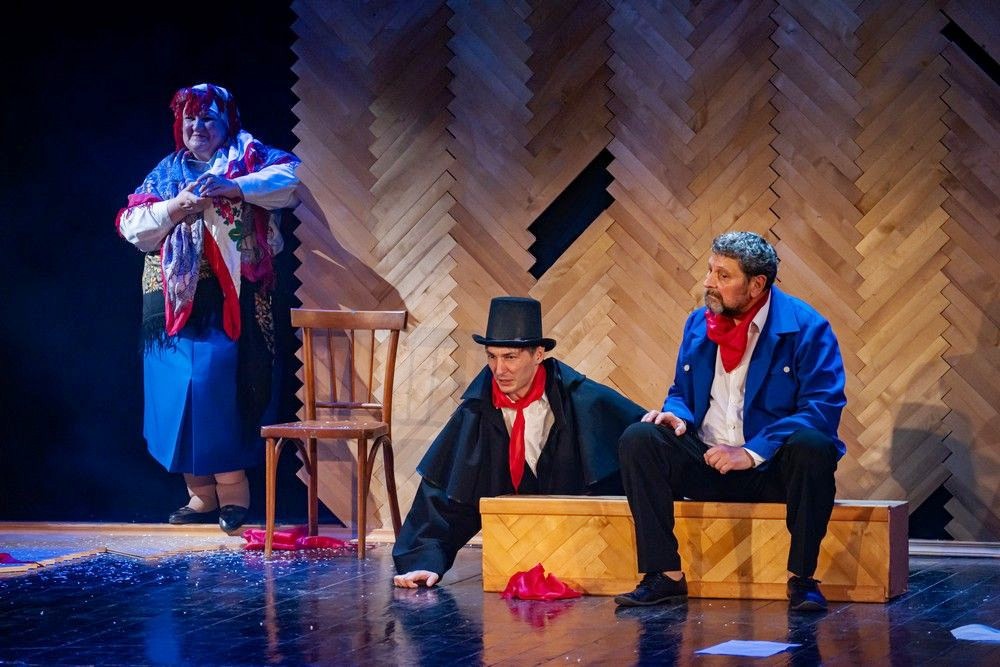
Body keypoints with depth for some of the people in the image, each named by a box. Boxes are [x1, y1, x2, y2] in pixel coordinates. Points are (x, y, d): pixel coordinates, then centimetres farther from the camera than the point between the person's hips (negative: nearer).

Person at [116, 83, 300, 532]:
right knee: (177, 392, 1)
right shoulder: (165, 173, 19)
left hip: (227, 298, -5)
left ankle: (232, 489, -8)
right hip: (173, 299, 5)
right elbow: (131, 226, 11)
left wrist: (231, 187, -22)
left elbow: (290, 180, -10)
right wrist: (175, 208, -7)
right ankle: (201, 494, 6)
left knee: (215, 386, -15)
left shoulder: (246, 158, 8)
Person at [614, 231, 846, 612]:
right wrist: (676, 413, -7)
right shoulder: (698, 324, 9)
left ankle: (802, 579, -22)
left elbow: (824, 408, -18)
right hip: (708, 463, 4)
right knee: (638, 439, -20)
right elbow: (681, 392, 20)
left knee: (812, 446, -37)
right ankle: (665, 576, -19)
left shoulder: (806, 328, -9)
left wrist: (752, 453, -25)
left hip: (773, 467, -4)